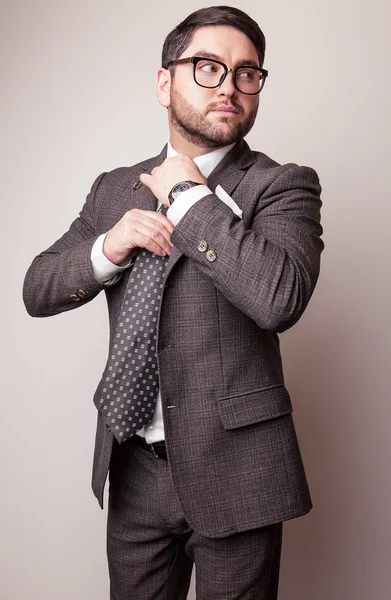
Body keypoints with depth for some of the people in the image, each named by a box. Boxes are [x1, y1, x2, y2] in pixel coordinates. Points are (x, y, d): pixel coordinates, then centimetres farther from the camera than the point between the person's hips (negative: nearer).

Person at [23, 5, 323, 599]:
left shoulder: (282, 185, -7)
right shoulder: (115, 188, 8)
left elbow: (280, 297, -25)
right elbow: (37, 291, 6)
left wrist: (188, 196, -17)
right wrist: (108, 247, -13)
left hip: (233, 465, -4)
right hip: (133, 466, 4)